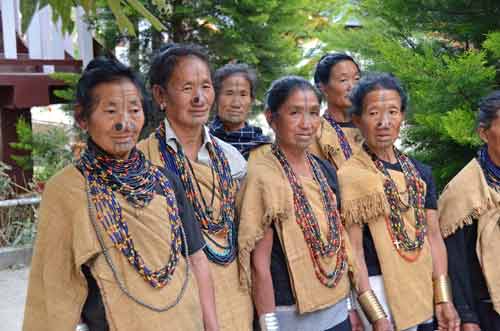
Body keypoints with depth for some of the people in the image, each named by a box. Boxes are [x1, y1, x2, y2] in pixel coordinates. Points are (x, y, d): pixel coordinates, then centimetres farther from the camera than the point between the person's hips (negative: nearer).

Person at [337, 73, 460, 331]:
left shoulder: (420, 172, 8)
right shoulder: (350, 176, -11)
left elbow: (433, 236, 9)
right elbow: (353, 249, -13)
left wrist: (443, 299, 3)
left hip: (424, 288, 6)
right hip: (378, 288, -6)